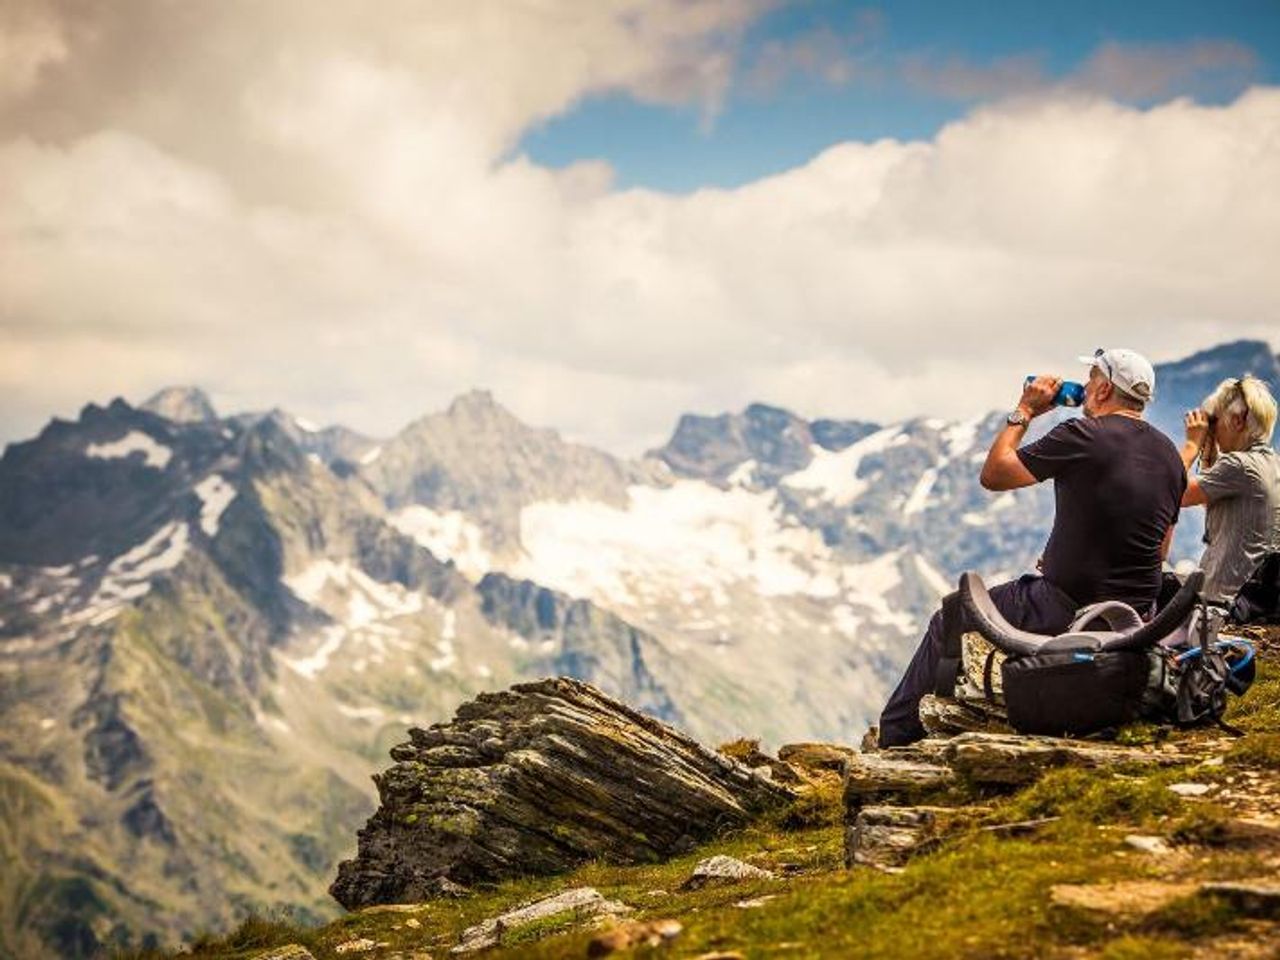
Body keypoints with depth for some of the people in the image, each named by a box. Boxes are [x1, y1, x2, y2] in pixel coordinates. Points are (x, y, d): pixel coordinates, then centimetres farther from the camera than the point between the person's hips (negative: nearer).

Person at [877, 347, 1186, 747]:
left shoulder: (1083, 436, -15)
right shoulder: (1170, 455, 7)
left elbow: (993, 474, -7)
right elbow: (1160, 552, 15)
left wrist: (1024, 411, 5)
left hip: (1067, 609, -7)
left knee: (949, 619, 11)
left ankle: (895, 737, 19)